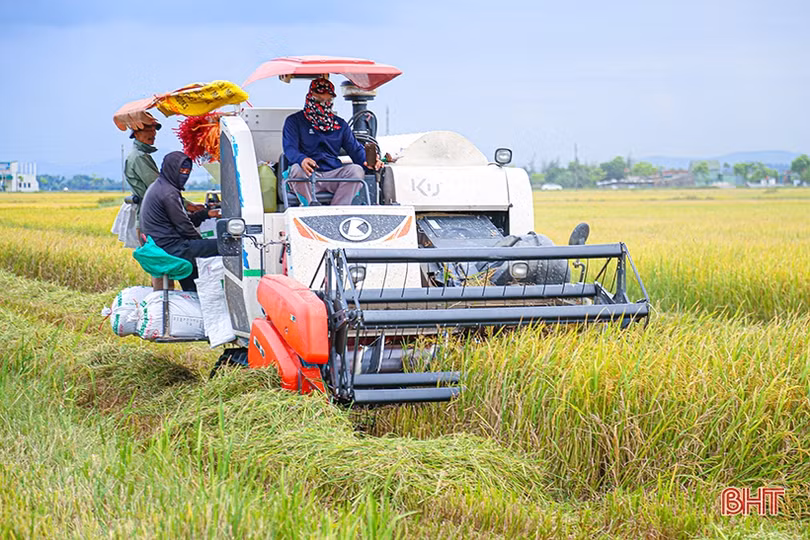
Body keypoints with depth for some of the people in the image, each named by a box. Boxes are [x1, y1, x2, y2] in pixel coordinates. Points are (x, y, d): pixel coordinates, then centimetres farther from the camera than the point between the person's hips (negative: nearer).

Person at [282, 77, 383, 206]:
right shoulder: (294, 121, 9)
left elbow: (355, 149, 16)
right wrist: (302, 159, -31)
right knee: (297, 169, -34)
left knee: (356, 170, -25)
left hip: (333, 175, 3)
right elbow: (290, 148, -6)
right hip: (309, 176, -3)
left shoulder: (340, 124, 22)